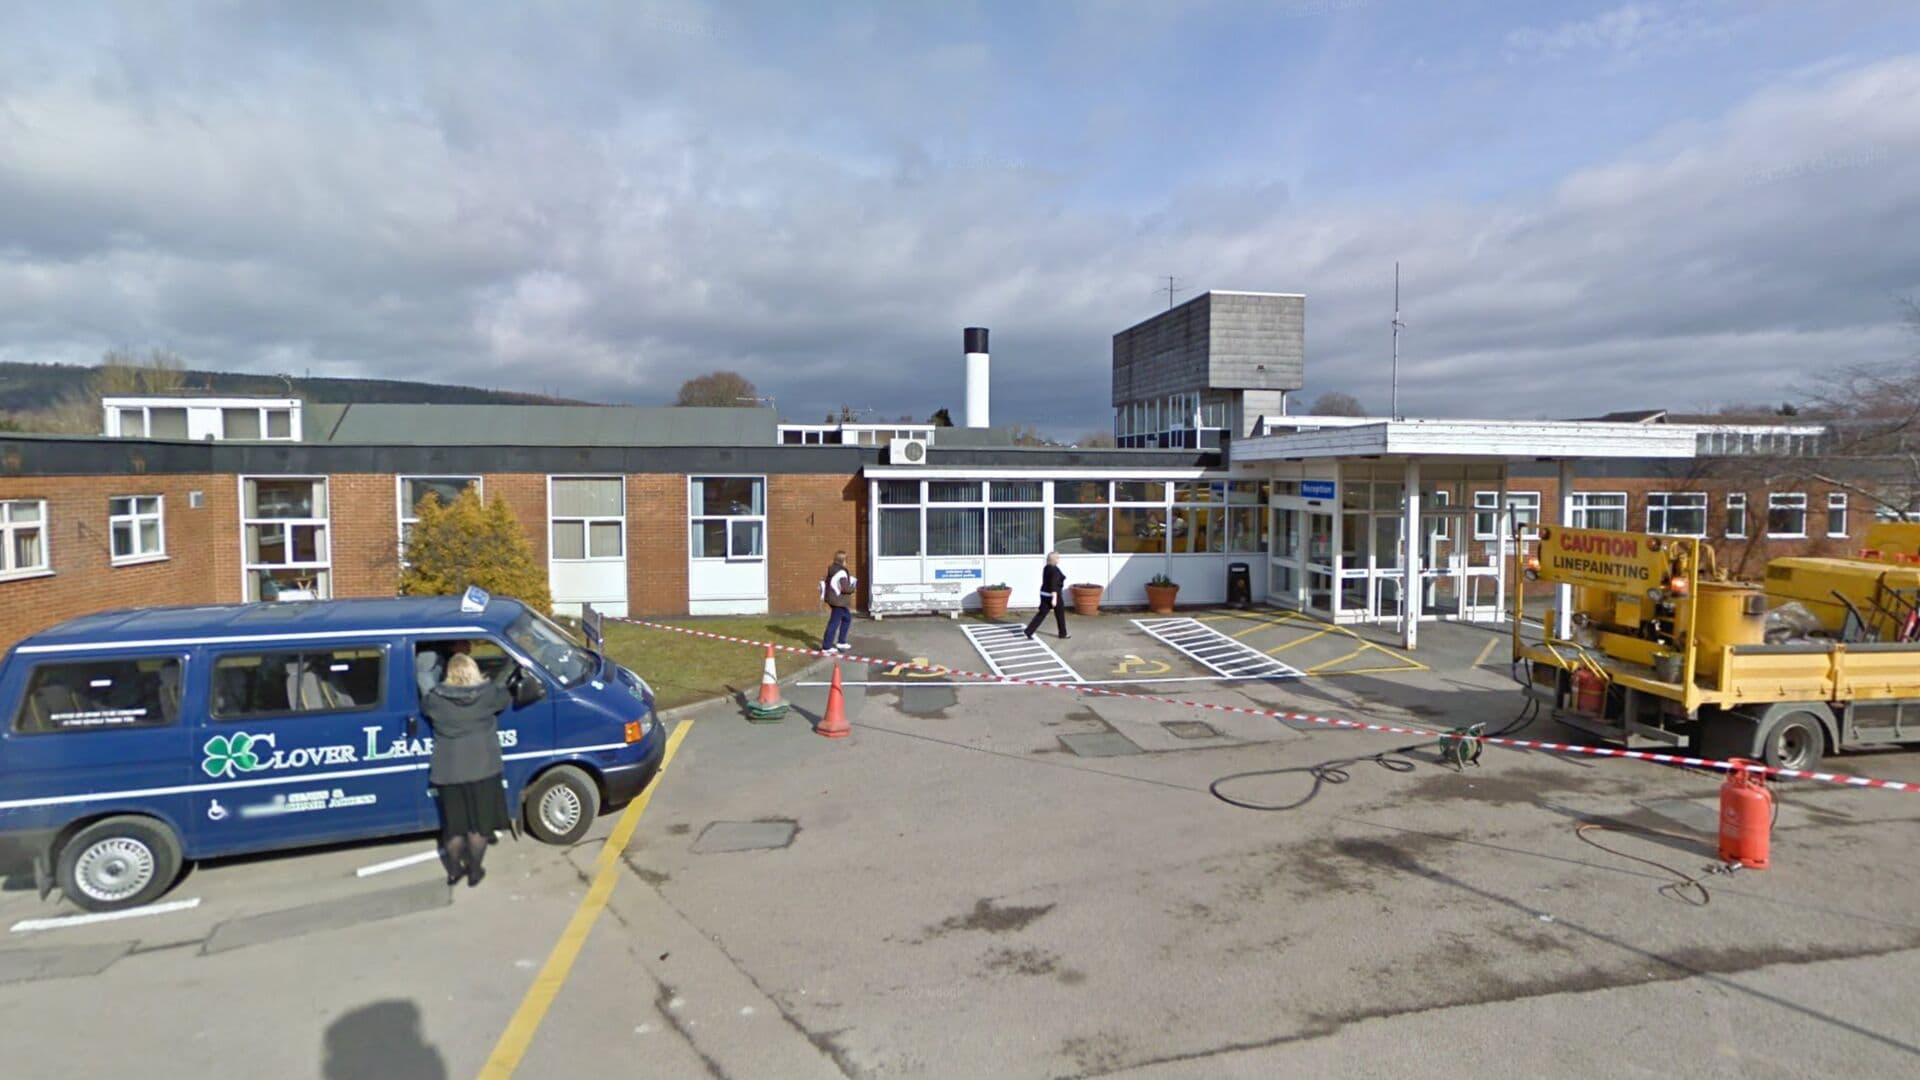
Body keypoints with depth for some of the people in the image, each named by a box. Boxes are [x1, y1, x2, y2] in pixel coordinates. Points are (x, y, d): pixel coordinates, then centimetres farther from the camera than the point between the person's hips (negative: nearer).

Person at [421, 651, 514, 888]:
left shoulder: (436, 698, -5)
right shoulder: (488, 693, -9)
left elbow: (424, 707, 17)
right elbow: (507, 699, 10)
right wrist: (500, 682, 28)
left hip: (449, 772, 2)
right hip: (482, 769, -2)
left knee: (454, 824, 15)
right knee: (479, 823, 10)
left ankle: (454, 871, 26)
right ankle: (474, 871, 19)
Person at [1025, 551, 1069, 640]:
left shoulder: (1046, 568, 9)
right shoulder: (1055, 570, -18)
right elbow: (1054, 584, -24)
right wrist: (1054, 598, -26)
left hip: (1044, 594, 8)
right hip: (1054, 595, -8)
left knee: (1041, 614, 7)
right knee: (1060, 614, 9)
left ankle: (1029, 631, -2)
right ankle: (1063, 634, 21)